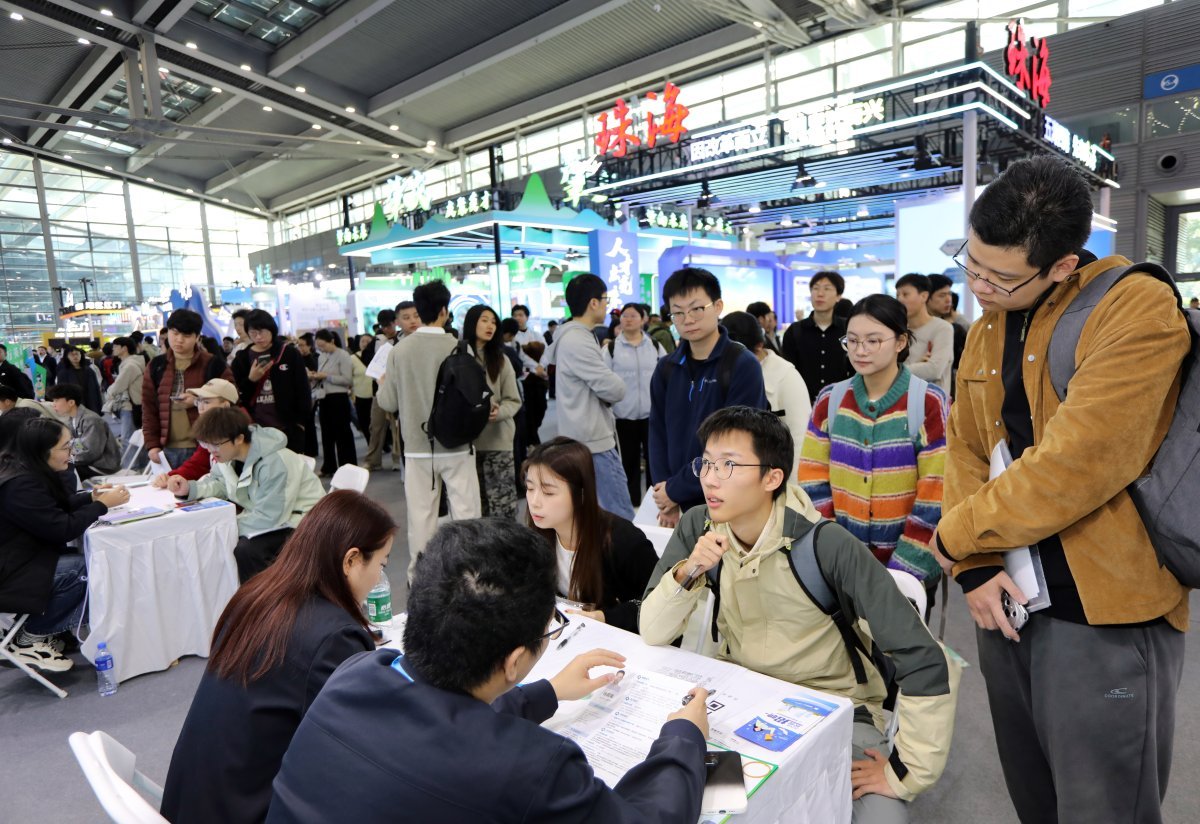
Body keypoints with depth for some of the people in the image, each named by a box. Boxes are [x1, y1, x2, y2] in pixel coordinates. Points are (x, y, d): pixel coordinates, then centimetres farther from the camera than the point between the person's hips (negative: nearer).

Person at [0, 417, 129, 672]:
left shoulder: (27, 470, 3)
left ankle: (43, 632, 8)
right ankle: (29, 639, -3)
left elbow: (57, 505, 17)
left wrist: (91, 497, 0)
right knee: (86, 570, -22)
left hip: (23, 556, 10)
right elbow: (63, 528, -25)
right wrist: (103, 504, -14)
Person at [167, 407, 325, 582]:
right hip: (264, 516, 9)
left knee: (245, 551, -27)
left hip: (298, 523, -9)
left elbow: (270, 518, -27)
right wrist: (189, 488, -18)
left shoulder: (276, 463, -30)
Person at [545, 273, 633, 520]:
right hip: (593, 442, -10)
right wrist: (616, 384, 3)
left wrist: (609, 383, -3)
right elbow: (614, 389, -19)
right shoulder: (577, 342, -18)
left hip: (587, 439, 10)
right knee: (621, 517, -6)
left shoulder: (573, 337, 15)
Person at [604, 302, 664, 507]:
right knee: (629, 459, 9)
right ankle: (632, 501, 21)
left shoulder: (654, 346, 6)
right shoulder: (611, 348, 1)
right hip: (625, 414, -1)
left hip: (652, 412, 1)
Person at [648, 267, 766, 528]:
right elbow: (658, 434, 3)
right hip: (686, 505, 5)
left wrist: (676, 489, -14)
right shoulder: (666, 369, 5)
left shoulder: (743, 366, -12)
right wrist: (667, 500, -7)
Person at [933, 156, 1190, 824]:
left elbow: (1072, 468, -23)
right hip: (1009, 602, 7)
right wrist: (975, 569, -5)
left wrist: (955, 535, -11)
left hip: (1106, 617, -6)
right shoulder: (986, 330, 8)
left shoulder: (1136, 311, -16)